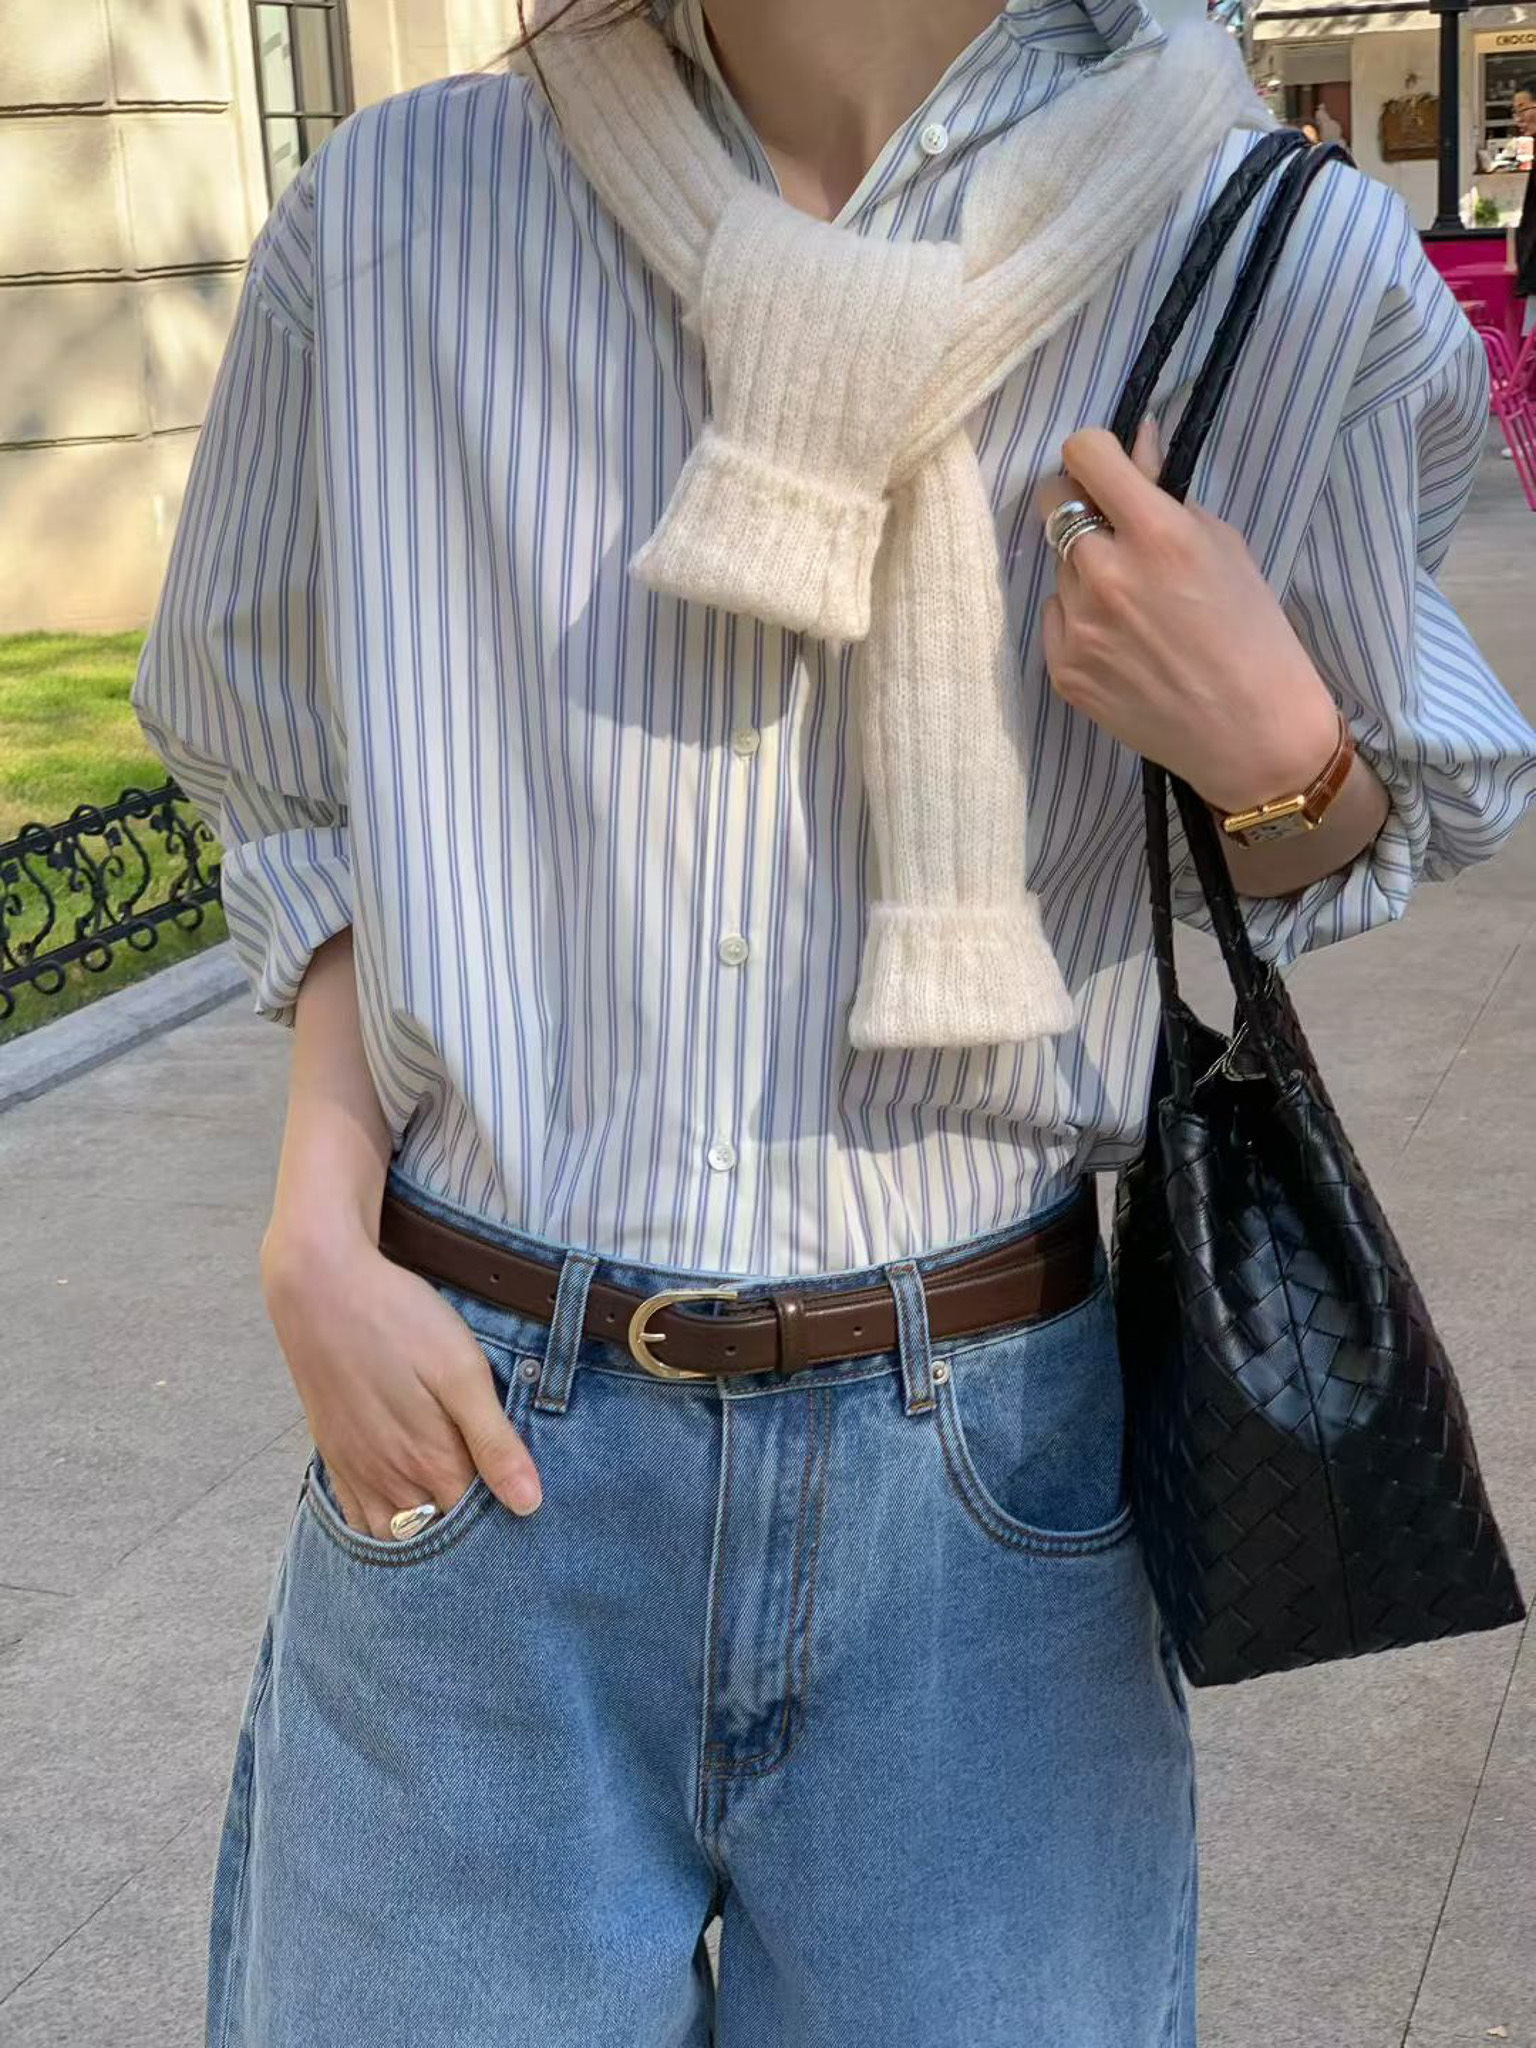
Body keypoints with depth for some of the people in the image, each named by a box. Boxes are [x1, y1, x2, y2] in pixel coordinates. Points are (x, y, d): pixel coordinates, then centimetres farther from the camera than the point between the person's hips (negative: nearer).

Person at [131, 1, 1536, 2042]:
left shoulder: (1290, 273, -8)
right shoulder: (391, 221, -4)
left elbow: (1335, 853, 8)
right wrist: (318, 1236, -3)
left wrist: (1272, 747, -15)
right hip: (472, 1437, 1)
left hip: (980, 1486, 0)